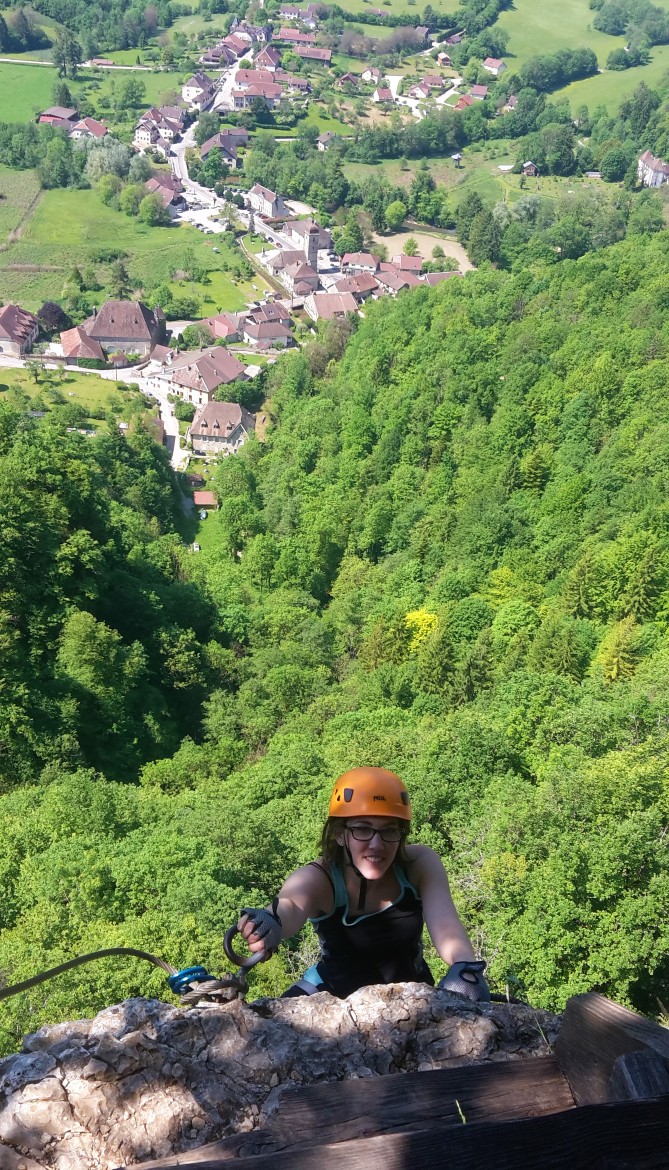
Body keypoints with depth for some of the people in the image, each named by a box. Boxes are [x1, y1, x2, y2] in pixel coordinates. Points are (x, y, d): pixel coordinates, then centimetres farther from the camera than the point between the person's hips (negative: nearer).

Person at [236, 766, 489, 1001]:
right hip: (333, 995, -2)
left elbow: (444, 921, -36)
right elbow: (289, 907, -49)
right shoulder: (315, 880, -26)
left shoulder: (421, 864, -20)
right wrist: (270, 923, -72)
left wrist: (464, 966, -58)